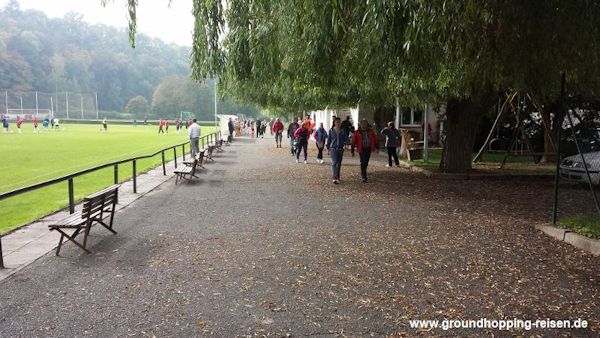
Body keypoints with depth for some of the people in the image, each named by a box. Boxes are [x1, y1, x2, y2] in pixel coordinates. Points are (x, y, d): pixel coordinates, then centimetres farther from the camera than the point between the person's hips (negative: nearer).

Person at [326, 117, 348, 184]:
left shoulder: (343, 131, 4)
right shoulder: (331, 130, 2)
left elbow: (346, 138, 6)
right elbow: (328, 139, 8)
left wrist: (345, 143, -16)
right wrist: (328, 148, 8)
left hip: (340, 148, 3)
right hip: (333, 148, -3)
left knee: (339, 163, 9)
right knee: (334, 162, -14)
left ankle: (337, 177, 22)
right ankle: (334, 177, -20)